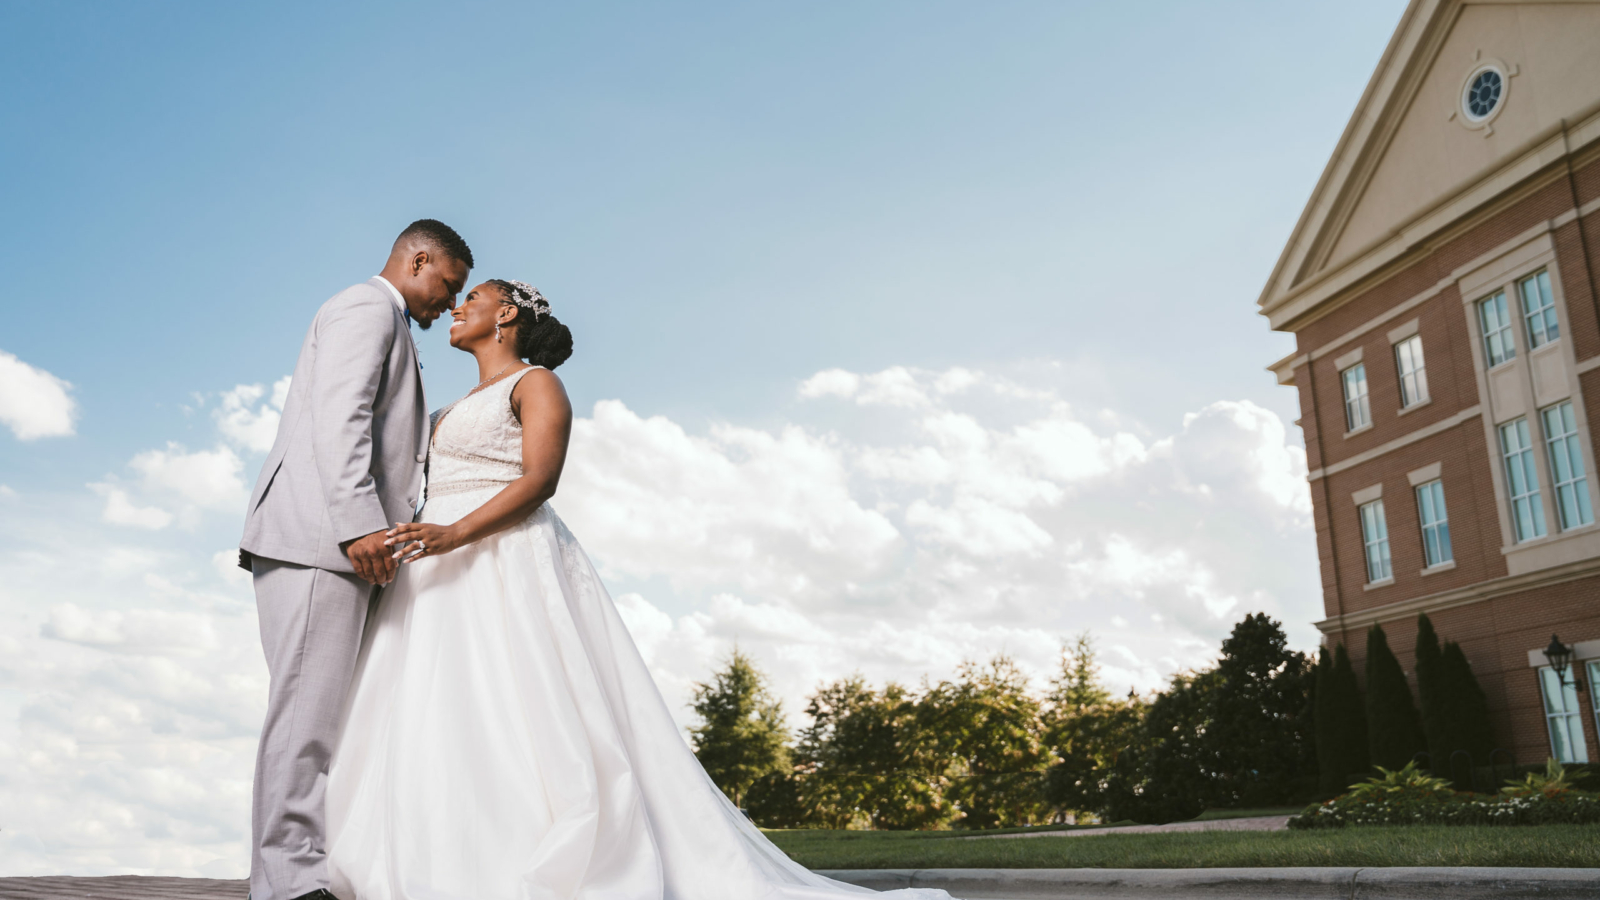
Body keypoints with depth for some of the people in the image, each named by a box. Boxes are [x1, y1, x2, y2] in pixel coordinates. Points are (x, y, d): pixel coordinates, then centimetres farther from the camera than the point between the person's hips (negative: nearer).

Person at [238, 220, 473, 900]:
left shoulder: (382, 323, 32)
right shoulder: (368, 306, 0)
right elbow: (338, 417, -16)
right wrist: (361, 524, -25)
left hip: (335, 545, 10)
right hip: (317, 538, -10)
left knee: (322, 715, 5)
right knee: (308, 713, -12)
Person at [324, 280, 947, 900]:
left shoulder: (536, 383, 3)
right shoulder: (462, 406, 28)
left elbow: (539, 479, -12)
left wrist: (456, 534, -23)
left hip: (510, 567, -8)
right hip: (446, 580, 8)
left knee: (538, 730, -17)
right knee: (435, 732, -4)